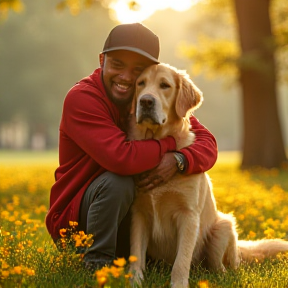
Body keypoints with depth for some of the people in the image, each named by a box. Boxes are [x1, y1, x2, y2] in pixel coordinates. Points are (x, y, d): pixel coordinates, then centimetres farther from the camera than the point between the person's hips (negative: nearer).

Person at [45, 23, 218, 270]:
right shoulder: (81, 98, -20)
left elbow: (207, 143, -8)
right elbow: (122, 158, -34)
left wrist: (178, 160, -29)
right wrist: (174, 142, -20)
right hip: (75, 220, -6)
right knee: (118, 181, -32)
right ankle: (97, 265, -16)